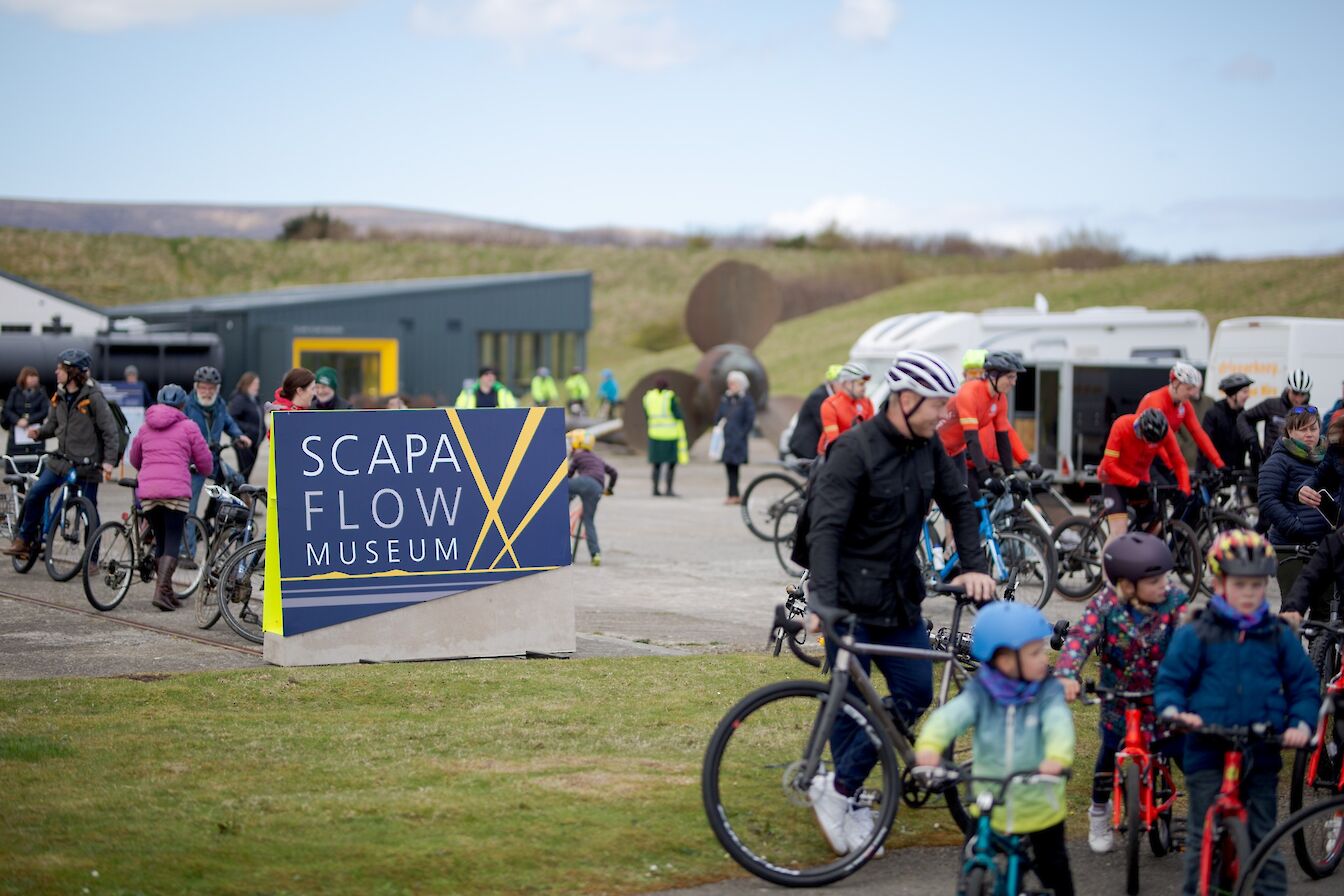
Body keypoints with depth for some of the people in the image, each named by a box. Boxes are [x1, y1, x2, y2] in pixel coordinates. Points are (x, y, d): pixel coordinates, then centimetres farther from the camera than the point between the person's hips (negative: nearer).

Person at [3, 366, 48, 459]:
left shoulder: (41, 393, 5)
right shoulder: (15, 392, 8)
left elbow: (44, 411, -3)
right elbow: (7, 410, 4)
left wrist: (28, 421, -13)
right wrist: (18, 420, -14)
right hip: (17, 432, 1)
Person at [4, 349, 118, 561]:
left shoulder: (93, 396, -14)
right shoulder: (59, 396, 5)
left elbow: (110, 430, -14)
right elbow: (53, 425, 13)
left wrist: (109, 461, -19)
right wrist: (39, 432, -9)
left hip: (86, 464, -6)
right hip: (62, 460, 6)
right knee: (35, 493, -3)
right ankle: (23, 540, 12)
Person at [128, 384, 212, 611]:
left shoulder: (146, 427, 18)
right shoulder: (188, 426, 6)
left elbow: (134, 460, 30)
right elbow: (206, 465, 8)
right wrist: (198, 471, 31)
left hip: (147, 492, 4)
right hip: (176, 491, -4)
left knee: (161, 542, 15)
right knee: (172, 544, -2)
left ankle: (167, 593, 18)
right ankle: (161, 591, -16)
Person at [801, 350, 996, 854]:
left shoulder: (926, 448, 3)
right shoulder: (855, 450, -18)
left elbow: (959, 504, 14)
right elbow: (825, 529, -24)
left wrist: (974, 566, 1)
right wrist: (824, 602, -34)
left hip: (899, 596, 7)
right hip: (850, 598, -7)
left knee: (915, 693, 4)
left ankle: (839, 788, 12)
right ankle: (850, 808, 12)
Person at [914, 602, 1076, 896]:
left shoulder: (1048, 692, -12)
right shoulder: (980, 693, -12)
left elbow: (1059, 723, -31)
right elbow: (951, 715, -29)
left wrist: (1057, 757, -55)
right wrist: (929, 745, -52)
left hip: (1039, 806, 0)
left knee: (1054, 867, 15)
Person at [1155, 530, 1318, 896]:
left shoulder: (1279, 636, 5)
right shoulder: (1195, 635, -2)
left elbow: (1304, 685, 10)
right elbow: (1169, 681, 1)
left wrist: (1301, 723, -7)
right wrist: (1173, 711, -19)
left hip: (1262, 755, 2)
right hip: (1208, 753, -2)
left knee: (1264, 838, 7)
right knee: (1203, 839, 2)